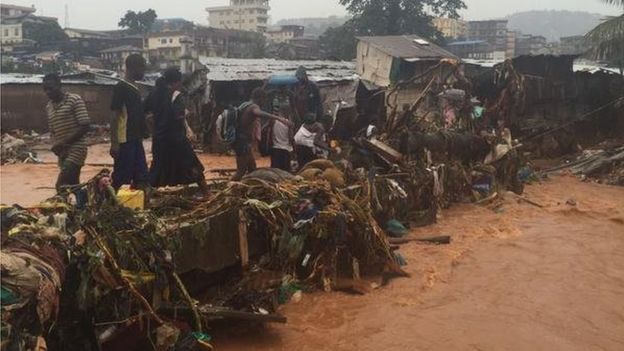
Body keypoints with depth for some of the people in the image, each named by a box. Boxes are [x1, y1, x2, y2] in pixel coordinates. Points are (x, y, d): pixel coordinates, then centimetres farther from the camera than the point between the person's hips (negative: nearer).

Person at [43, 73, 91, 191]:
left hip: (76, 149, -7)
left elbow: (85, 126, -14)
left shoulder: (74, 100, -8)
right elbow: (53, 130, 19)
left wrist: (64, 141, -18)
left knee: (61, 186, -17)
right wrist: (57, 145, -2)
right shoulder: (49, 107, 13)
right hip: (63, 152, 7)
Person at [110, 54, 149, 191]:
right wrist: (114, 142, -18)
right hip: (125, 141, -9)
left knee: (141, 179, 10)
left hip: (135, 140, 9)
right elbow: (115, 116, -15)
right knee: (120, 179, -5)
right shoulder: (121, 87, -12)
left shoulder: (135, 87, 15)